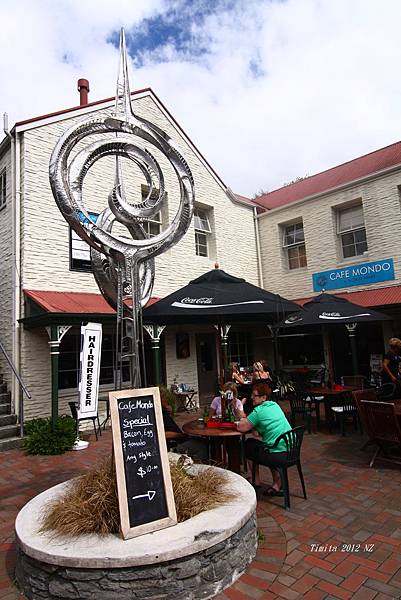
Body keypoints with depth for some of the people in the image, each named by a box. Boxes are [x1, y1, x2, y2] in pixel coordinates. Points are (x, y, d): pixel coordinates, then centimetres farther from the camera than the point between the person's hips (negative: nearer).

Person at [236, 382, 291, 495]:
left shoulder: (259, 411, -13)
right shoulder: (275, 405, 10)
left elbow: (241, 428, -12)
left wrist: (242, 421, 10)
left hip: (279, 456, -7)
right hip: (292, 451, 7)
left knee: (248, 444, 15)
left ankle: (256, 481, 23)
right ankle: (277, 481, 24)